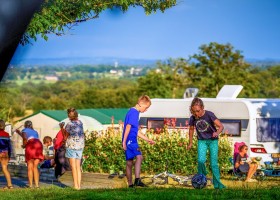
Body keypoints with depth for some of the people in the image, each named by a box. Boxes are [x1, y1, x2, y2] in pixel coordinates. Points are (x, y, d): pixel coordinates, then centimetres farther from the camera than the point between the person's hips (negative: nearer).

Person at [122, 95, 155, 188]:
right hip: (130, 141, -10)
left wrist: (148, 139, 28)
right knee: (139, 157, -24)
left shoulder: (135, 112, 21)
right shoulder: (133, 112, -10)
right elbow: (128, 127, -17)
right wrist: (124, 141, -21)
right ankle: (137, 179, -33)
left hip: (132, 142, 10)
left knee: (129, 163, 10)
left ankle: (130, 184, 13)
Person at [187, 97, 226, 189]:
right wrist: (190, 143, 16)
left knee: (214, 163, -4)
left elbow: (221, 126, -22)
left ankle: (217, 183, 7)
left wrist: (217, 132, -43)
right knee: (201, 160, -16)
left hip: (212, 140, -2)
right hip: (201, 141, 2)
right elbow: (191, 129, 8)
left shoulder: (209, 115, -21)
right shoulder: (193, 118, -11)